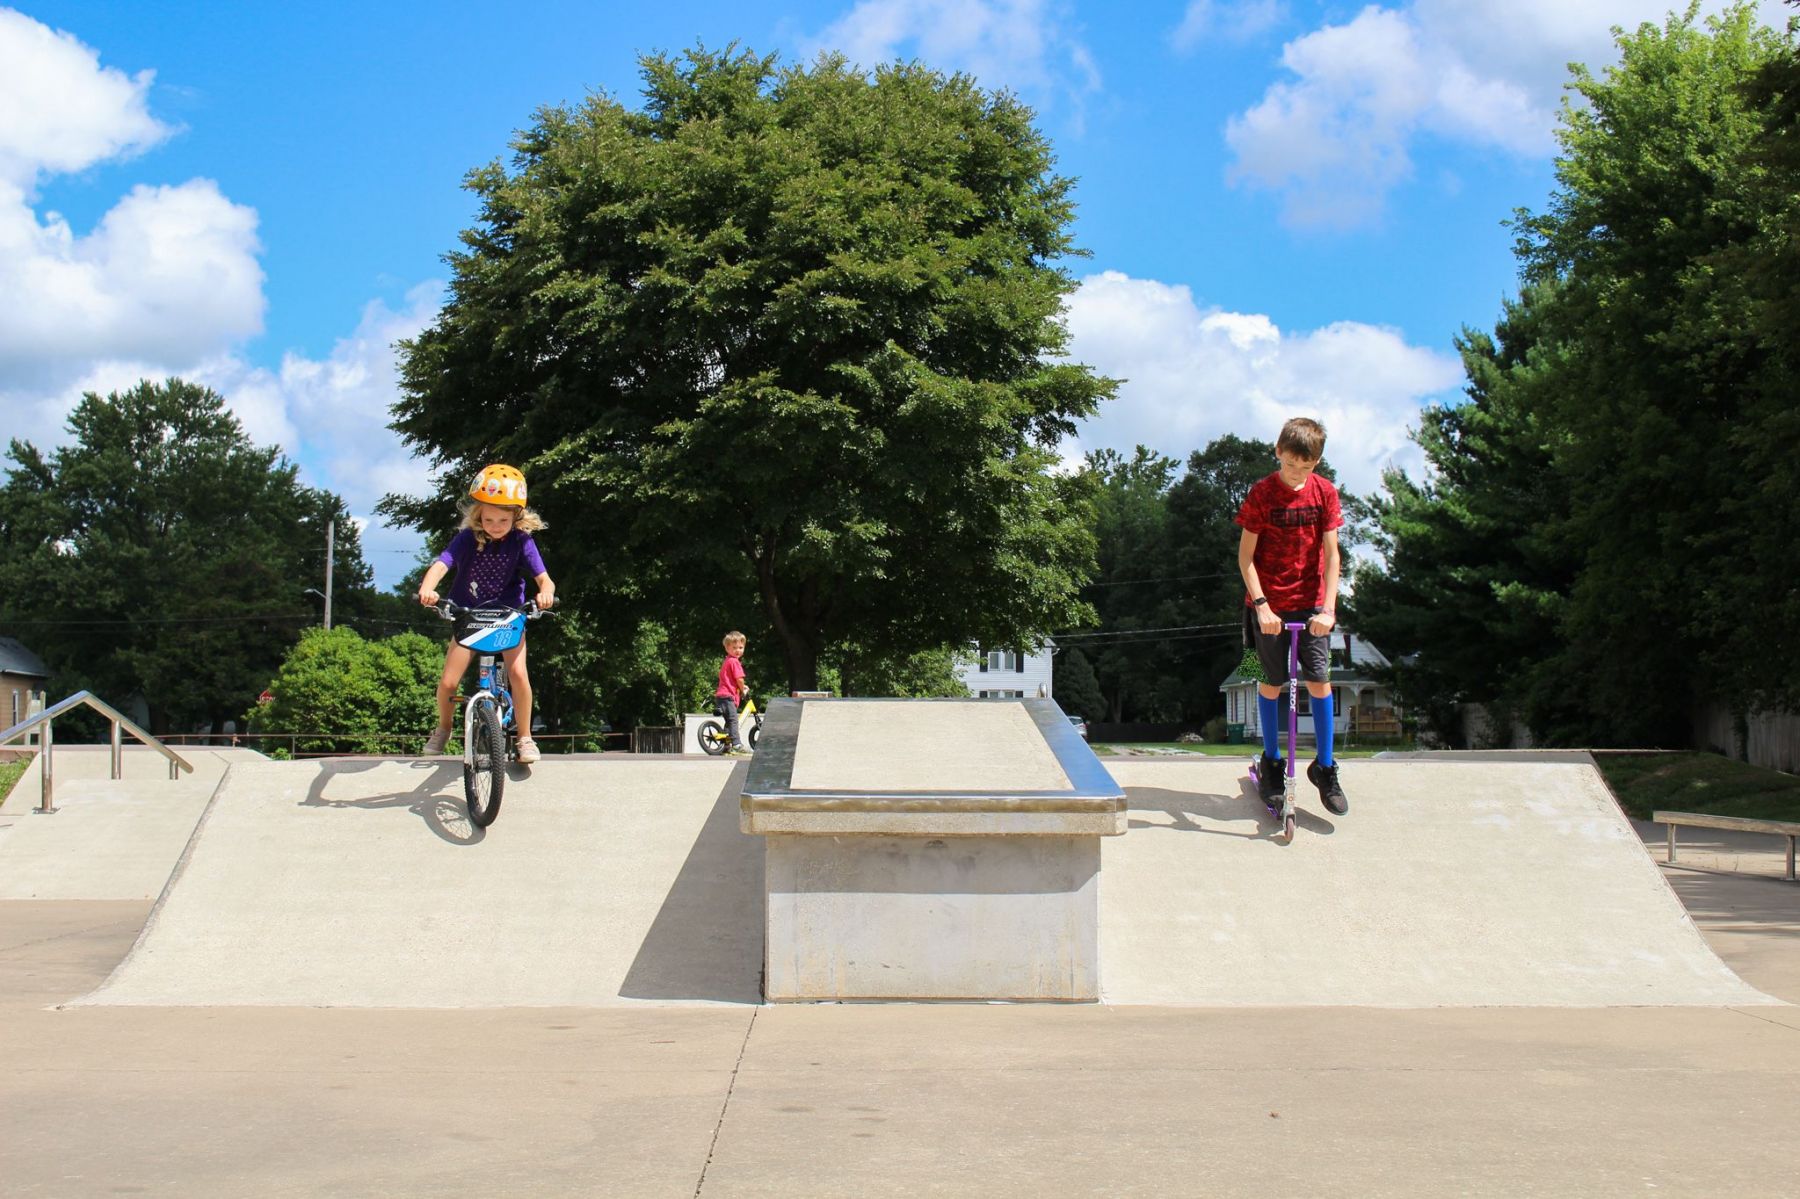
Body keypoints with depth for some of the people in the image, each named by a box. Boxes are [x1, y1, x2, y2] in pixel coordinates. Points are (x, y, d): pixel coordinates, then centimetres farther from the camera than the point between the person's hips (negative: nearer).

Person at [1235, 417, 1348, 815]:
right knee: (1272, 682, 5)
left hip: (1312, 603, 1)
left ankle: (1325, 767, 8)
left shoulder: (1324, 493, -2)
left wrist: (1328, 607, -13)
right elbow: (1246, 555, -7)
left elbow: (1330, 554, -3)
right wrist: (1261, 604, -17)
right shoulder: (1262, 494, -7)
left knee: (1319, 680, -4)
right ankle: (1271, 762, 21)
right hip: (1268, 604, -1)